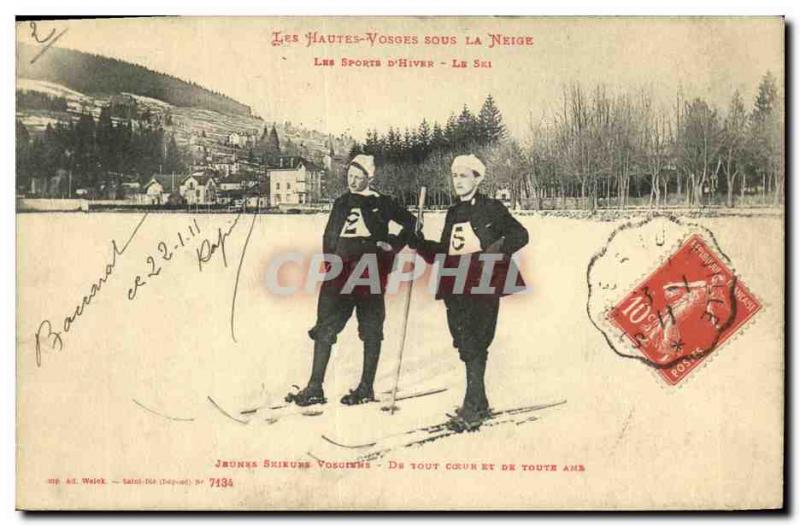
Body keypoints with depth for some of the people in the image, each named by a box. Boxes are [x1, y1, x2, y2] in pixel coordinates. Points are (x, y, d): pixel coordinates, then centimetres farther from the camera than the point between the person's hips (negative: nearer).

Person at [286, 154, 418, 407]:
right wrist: (332, 265, 8)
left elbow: (410, 222, 14)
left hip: (371, 272, -3)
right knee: (325, 328, -3)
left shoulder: (381, 204, 6)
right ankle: (315, 387, -2)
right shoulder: (341, 204, 16)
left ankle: (367, 388, 9)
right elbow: (329, 238, 21)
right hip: (343, 271, 4)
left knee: (370, 330, 2)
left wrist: (393, 244, 2)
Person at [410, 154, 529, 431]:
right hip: (456, 288, 6)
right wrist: (421, 245, 6)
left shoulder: (491, 208, 2)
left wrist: (498, 249, -19)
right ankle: (480, 404, 17)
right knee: (465, 344, 7)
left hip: (482, 285, -6)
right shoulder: (453, 214, 21)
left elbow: (520, 234, -3)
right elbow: (443, 252, 23)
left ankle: (472, 408, -15)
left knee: (474, 345, -13)